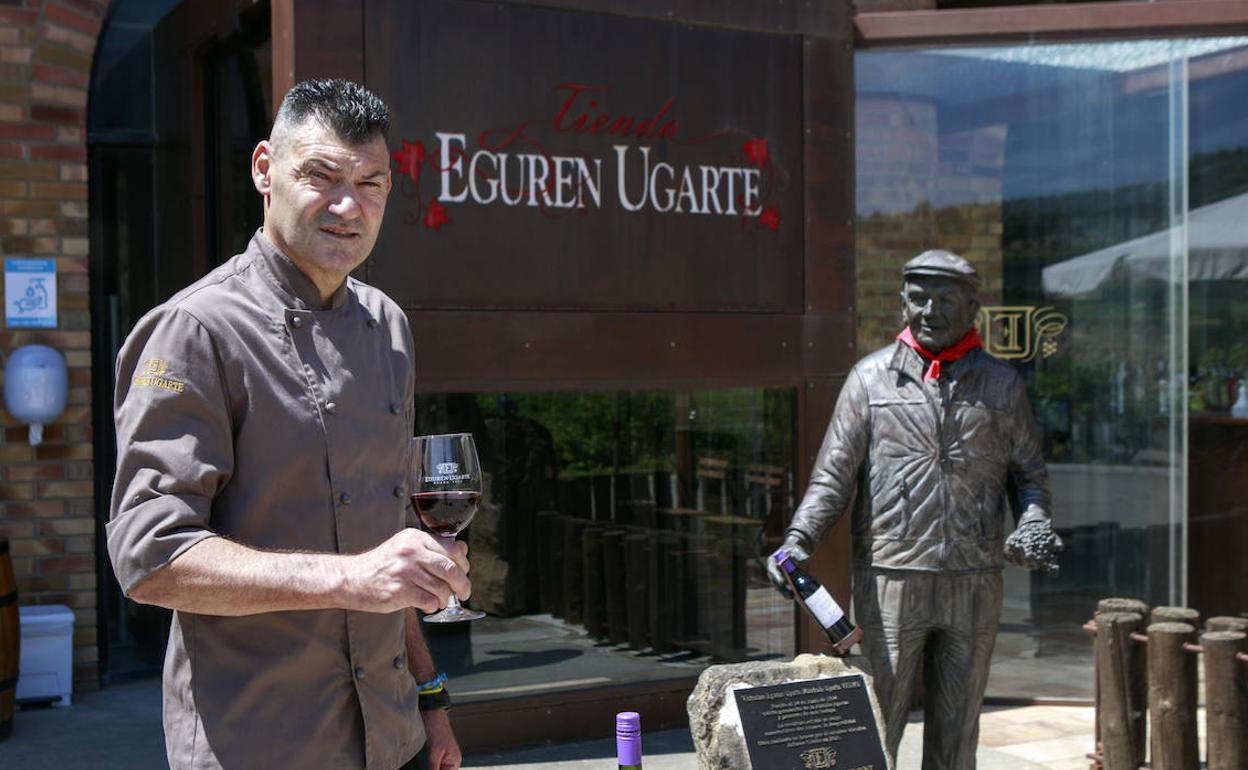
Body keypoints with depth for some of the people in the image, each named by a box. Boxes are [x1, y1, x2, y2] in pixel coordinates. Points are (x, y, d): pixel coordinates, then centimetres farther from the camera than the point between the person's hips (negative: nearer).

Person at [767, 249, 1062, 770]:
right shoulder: (871, 377, 3)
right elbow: (834, 474, 2)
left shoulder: (1001, 384, 9)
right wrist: (799, 538, -13)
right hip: (890, 579, -2)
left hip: (975, 584, 2)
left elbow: (1030, 474, 15)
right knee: (877, 726, -1)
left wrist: (1033, 529, -6)